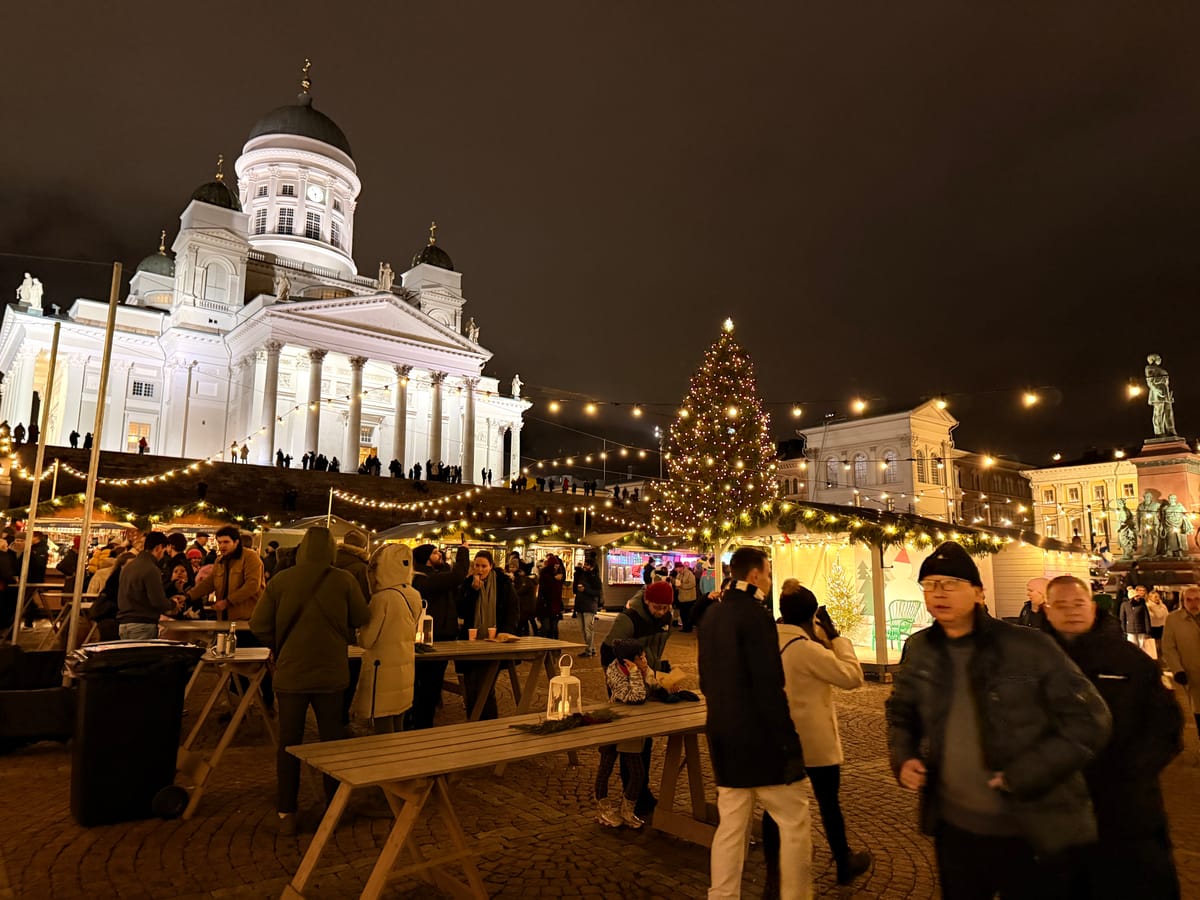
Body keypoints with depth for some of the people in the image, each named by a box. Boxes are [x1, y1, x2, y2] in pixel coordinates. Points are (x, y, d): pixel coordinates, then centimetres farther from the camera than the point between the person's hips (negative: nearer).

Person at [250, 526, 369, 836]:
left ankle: (286, 813, 17)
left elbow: (259, 625, -6)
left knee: (288, 743, 12)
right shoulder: (344, 580, -11)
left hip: (290, 673, 0)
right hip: (331, 673, 0)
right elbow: (361, 619, -3)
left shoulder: (281, 580, -8)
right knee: (332, 740, 14)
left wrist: (280, 648, 11)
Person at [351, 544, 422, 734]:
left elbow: (366, 640, -12)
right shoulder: (414, 596, 3)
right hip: (405, 668, 7)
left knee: (383, 732, 1)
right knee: (398, 730, 17)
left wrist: (358, 632, 8)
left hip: (383, 669, -7)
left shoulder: (382, 598, -18)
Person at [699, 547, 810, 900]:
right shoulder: (755, 615, -16)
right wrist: (790, 743, -15)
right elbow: (770, 688, -20)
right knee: (795, 824, 8)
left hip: (723, 737, 8)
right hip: (760, 739, -8)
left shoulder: (713, 615, 9)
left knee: (730, 825, 14)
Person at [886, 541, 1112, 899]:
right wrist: (902, 757, -3)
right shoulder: (919, 650, 0)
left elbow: (1089, 720, -10)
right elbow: (901, 713, 15)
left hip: (1032, 835, -4)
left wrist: (1027, 774, -18)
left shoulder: (1028, 646, -13)